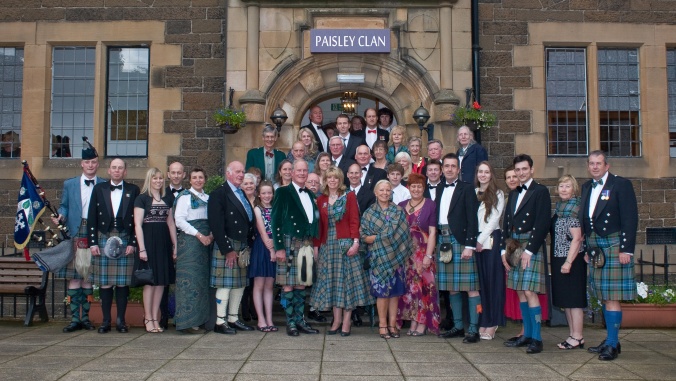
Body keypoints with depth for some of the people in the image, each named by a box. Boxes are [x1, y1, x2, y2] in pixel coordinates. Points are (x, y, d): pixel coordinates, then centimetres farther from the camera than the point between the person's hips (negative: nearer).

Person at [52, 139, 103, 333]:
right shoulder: (69, 184, 12)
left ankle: (85, 317, 14)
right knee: (74, 278, 1)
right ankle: (75, 318, 7)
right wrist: (60, 216, -9)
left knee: (89, 278, 5)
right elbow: (63, 206, 13)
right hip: (74, 236, 1)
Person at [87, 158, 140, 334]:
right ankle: (106, 321, 10)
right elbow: (92, 218, 7)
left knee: (123, 283, 2)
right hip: (103, 240, 1)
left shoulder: (133, 190, 7)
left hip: (125, 241, -1)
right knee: (104, 283, 2)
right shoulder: (99, 189, 10)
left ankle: (121, 320, 10)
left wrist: (133, 243, -5)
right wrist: (93, 243, -1)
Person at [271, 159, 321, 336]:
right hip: (289, 244, -5)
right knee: (288, 285, -2)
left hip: (306, 245, 6)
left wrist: (314, 244, 11)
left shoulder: (311, 195, 16)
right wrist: (278, 247, -13)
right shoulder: (283, 192, -2)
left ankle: (300, 319, 18)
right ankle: (290, 322, 6)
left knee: (301, 284, 10)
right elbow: (276, 221, -7)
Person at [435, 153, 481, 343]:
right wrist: (437, 241, 5)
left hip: (461, 240, -6)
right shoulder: (439, 191, 18)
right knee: (451, 287, 9)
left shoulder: (467, 189, 0)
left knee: (470, 286, -5)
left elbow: (472, 219, -8)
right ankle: (458, 326, 17)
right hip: (443, 240, 6)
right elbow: (436, 218, 14)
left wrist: (469, 245, -15)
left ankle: (473, 329, -3)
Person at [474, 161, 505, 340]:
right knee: (480, 281, 5)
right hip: (475, 241, 3)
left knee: (493, 280, -1)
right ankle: (482, 322, 11)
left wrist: (481, 239, -10)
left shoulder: (497, 194, 2)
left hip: (491, 240, -3)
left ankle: (492, 324, 4)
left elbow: (494, 218, -5)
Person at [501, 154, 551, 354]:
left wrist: (529, 250, -17)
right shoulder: (513, 193, 17)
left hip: (532, 247, -7)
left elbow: (542, 224, -13)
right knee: (520, 292, 10)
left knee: (530, 292, -11)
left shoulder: (541, 191, -5)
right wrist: (504, 249, 6)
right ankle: (527, 335, 18)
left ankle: (536, 339, -5)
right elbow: (506, 223, 16)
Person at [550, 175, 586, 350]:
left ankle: (577, 337, 2)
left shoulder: (574, 210, -11)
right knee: (565, 299, 12)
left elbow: (577, 238, -16)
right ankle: (572, 335, 20)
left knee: (573, 299, -4)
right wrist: (557, 261, 13)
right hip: (559, 260, 9)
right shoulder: (559, 209, 13)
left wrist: (568, 262, -19)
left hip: (572, 261, -9)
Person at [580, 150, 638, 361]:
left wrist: (626, 249, -17)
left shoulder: (621, 184, -6)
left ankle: (612, 344, 0)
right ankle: (611, 340, 22)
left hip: (613, 247, -7)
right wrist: (586, 247, 12)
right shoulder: (586, 187, 14)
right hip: (594, 247, 7)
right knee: (604, 297, 13)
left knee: (612, 297, -6)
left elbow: (630, 218, -11)